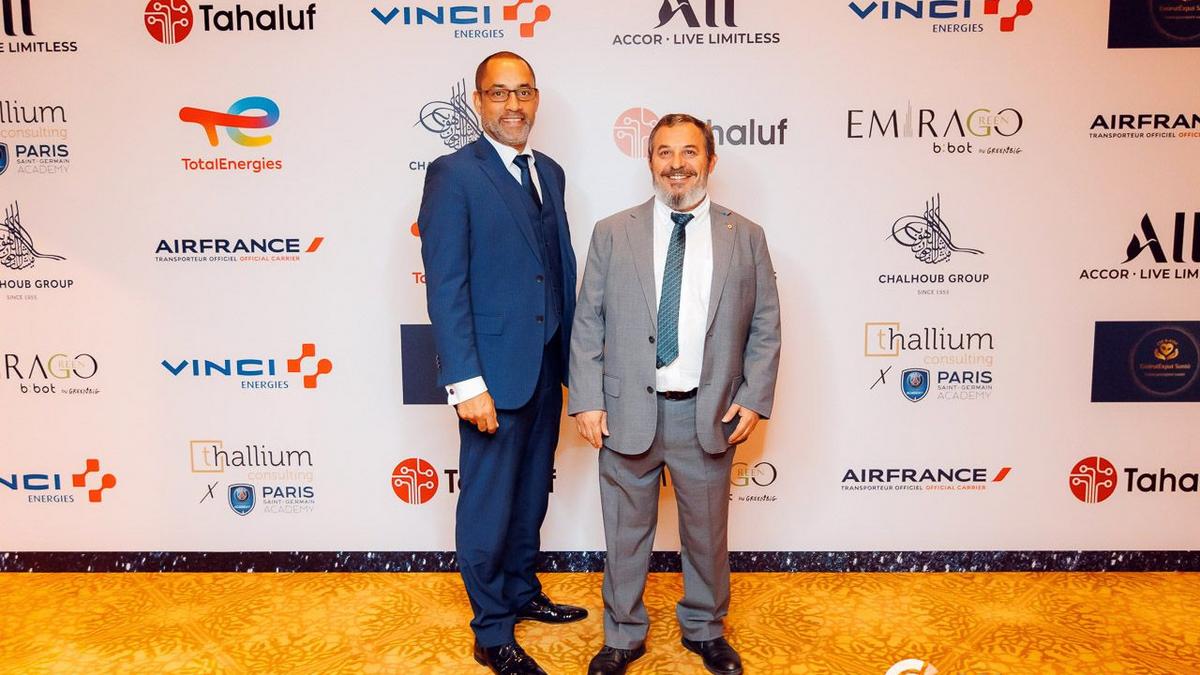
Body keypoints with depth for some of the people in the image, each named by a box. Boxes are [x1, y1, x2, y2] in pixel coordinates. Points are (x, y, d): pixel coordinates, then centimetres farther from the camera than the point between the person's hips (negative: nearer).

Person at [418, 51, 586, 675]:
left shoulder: (550, 173, 11)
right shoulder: (453, 174, -11)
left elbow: (563, 267, 12)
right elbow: (445, 287, -16)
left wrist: (573, 355, 10)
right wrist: (466, 383, -21)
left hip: (546, 367, 7)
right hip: (494, 372, -7)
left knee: (530, 495, 20)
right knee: (488, 505, 7)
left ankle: (523, 593, 40)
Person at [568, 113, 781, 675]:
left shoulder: (746, 238, 4)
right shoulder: (612, 233, 2)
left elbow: (765, 327, 5)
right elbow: (587, 324, 1)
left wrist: (754, 398, -4)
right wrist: (587, 400, -6)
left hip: (709, 414, 1)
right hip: (627, 411, 0)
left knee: (707, 532, 15)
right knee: (626, 532, 12)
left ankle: (705, 630, 38)